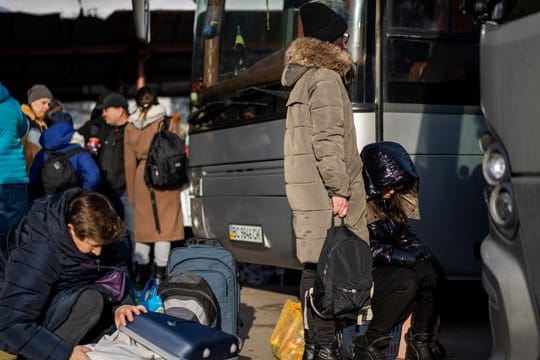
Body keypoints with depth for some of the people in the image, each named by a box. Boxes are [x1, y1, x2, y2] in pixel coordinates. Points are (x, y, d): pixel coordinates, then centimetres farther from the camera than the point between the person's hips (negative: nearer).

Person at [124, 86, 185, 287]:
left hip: (141, 178, 4)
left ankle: (140, 276, 14)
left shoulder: (131, 127, 7)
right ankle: (159, 274, -4)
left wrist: (132, 192, 13)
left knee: (143, 225, 11)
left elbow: (129, 161, 8)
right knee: (164, 225, -1)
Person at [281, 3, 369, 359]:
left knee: (314, 267, 11)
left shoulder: (303, 80, 22)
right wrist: (339, 189, -16)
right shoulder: (326, 79, -8)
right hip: (324, 192, -10)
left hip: (307, 190, 10)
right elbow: (328, 139, -16)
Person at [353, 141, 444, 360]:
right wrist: (405, 257, -23)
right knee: (406, 282, -29)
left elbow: (404, 235, 15)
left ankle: (421, 342, -7)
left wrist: (424, 255, -4)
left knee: (428, 272, -16)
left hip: (385, 267, 8)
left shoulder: (391, 200, 7)